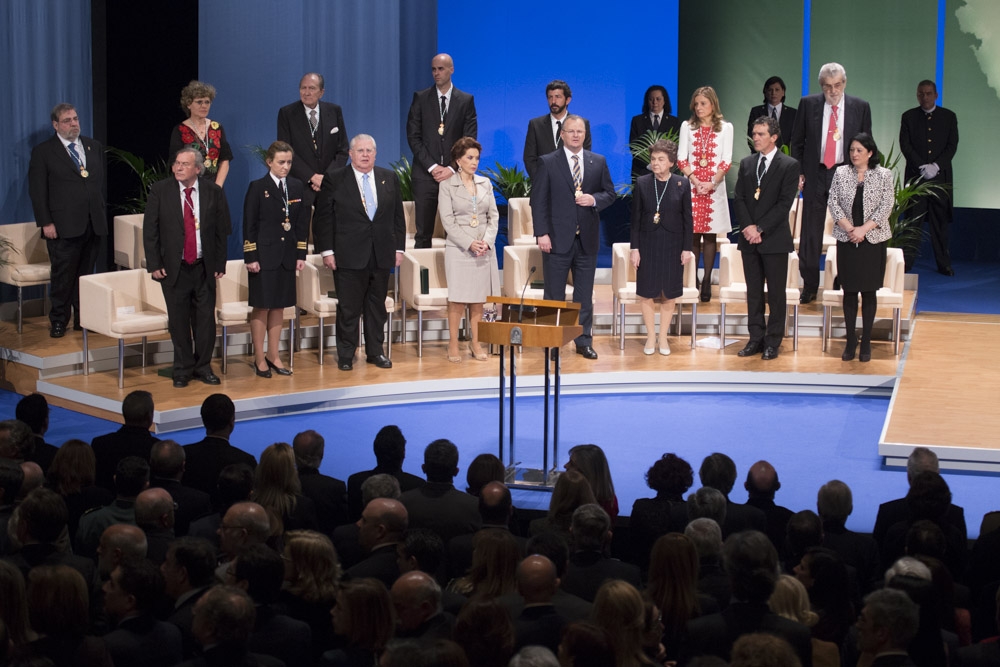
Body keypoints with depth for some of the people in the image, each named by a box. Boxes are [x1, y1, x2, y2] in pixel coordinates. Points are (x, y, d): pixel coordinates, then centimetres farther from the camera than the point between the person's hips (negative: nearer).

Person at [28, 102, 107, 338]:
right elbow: (37, 191, -4)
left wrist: (101, 213, 10)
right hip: (64, 227, -4)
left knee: (86, 274, 9)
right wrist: (45, 223, -11)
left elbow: (101, 183, 17)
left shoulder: (94, 147, 14)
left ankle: (83, 319, 18)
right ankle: (58, 322, 9)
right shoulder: (43, 152, -1)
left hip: (93, 223, 4)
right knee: (63, 276, -1)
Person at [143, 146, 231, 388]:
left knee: (205, 318, 5)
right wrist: (154, 264, -6)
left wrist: (220, 264, 0)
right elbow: (150, 230, 0)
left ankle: (203, 367, 19)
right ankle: (183, 369, 17)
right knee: (178, 320, 5)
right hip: (173, 268, -1)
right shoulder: (160, 190, -2)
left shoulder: (213, 192, 0)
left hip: (204, 268, 1)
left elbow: (222, 230, 4)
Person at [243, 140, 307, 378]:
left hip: (287, 256, 4)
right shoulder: (258, 188, -5)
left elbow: (302, 223, 10)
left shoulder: (297, 187, 7)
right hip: (264, 255, -4)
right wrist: (250, 257, -11)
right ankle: (259, 358, 8)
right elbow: (249, 225, -6)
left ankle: (273, 356, 18)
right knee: (261, 307, 1)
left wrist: (301, 254, 5)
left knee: (279, 307, 10)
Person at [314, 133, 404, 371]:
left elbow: (398, 215, 12)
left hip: (381, 254, 3)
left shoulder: (389, 178, 10)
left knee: (377, 306, 10)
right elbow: (323, 218, -2)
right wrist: (326, 251, -7)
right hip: (348, 256, -3)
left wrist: (398, 247, 7)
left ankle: (375, 352, 20)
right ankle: (345, 355, 10)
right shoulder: (335, 180, -1)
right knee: (348, 308, 1)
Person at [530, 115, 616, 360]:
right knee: (554, 295, 4)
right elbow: (538, 201, -4)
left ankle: (584, 341, 17)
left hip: (587, 239, 3)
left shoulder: (599, 162, 8)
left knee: (585, 295, 9)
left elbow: (610, 193, 11)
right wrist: (542, 233, -12)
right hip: (558, 238, -3)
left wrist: (594, 199, -11)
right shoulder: (547, 163, -1)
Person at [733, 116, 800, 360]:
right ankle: (756, 338, 14)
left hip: (774, 239, -5)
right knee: (753, 291, 8)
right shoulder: (746, 163, 11)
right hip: (749, 238, 5)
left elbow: (785, 203, -11)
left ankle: (773, 342, 6)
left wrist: (760, 229, -15)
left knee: (776, 293, 1)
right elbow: (739, 198, 6)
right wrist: (748, 227, -9)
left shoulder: (789, 165, -4)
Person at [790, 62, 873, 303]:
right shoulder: (808, 104, 3)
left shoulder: (860, 108, 3)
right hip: (815, 174, 0)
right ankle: (809, 288, 11)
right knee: (810, 234, 1)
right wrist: (798, 172, 2)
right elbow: (797, 141, 9)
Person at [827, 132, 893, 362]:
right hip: (846, 240, 2)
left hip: (873, 240, -2)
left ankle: (866, 342, 8)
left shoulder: (883, 175, 0)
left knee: (868, 291, 2)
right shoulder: (841, 173, 5)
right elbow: (833, 202, 0)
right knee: (849, 291, 4)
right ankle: (850, 341, 10)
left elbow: (886, 207, -5)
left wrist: (863, 229, -14)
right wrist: (849, 228, -12)